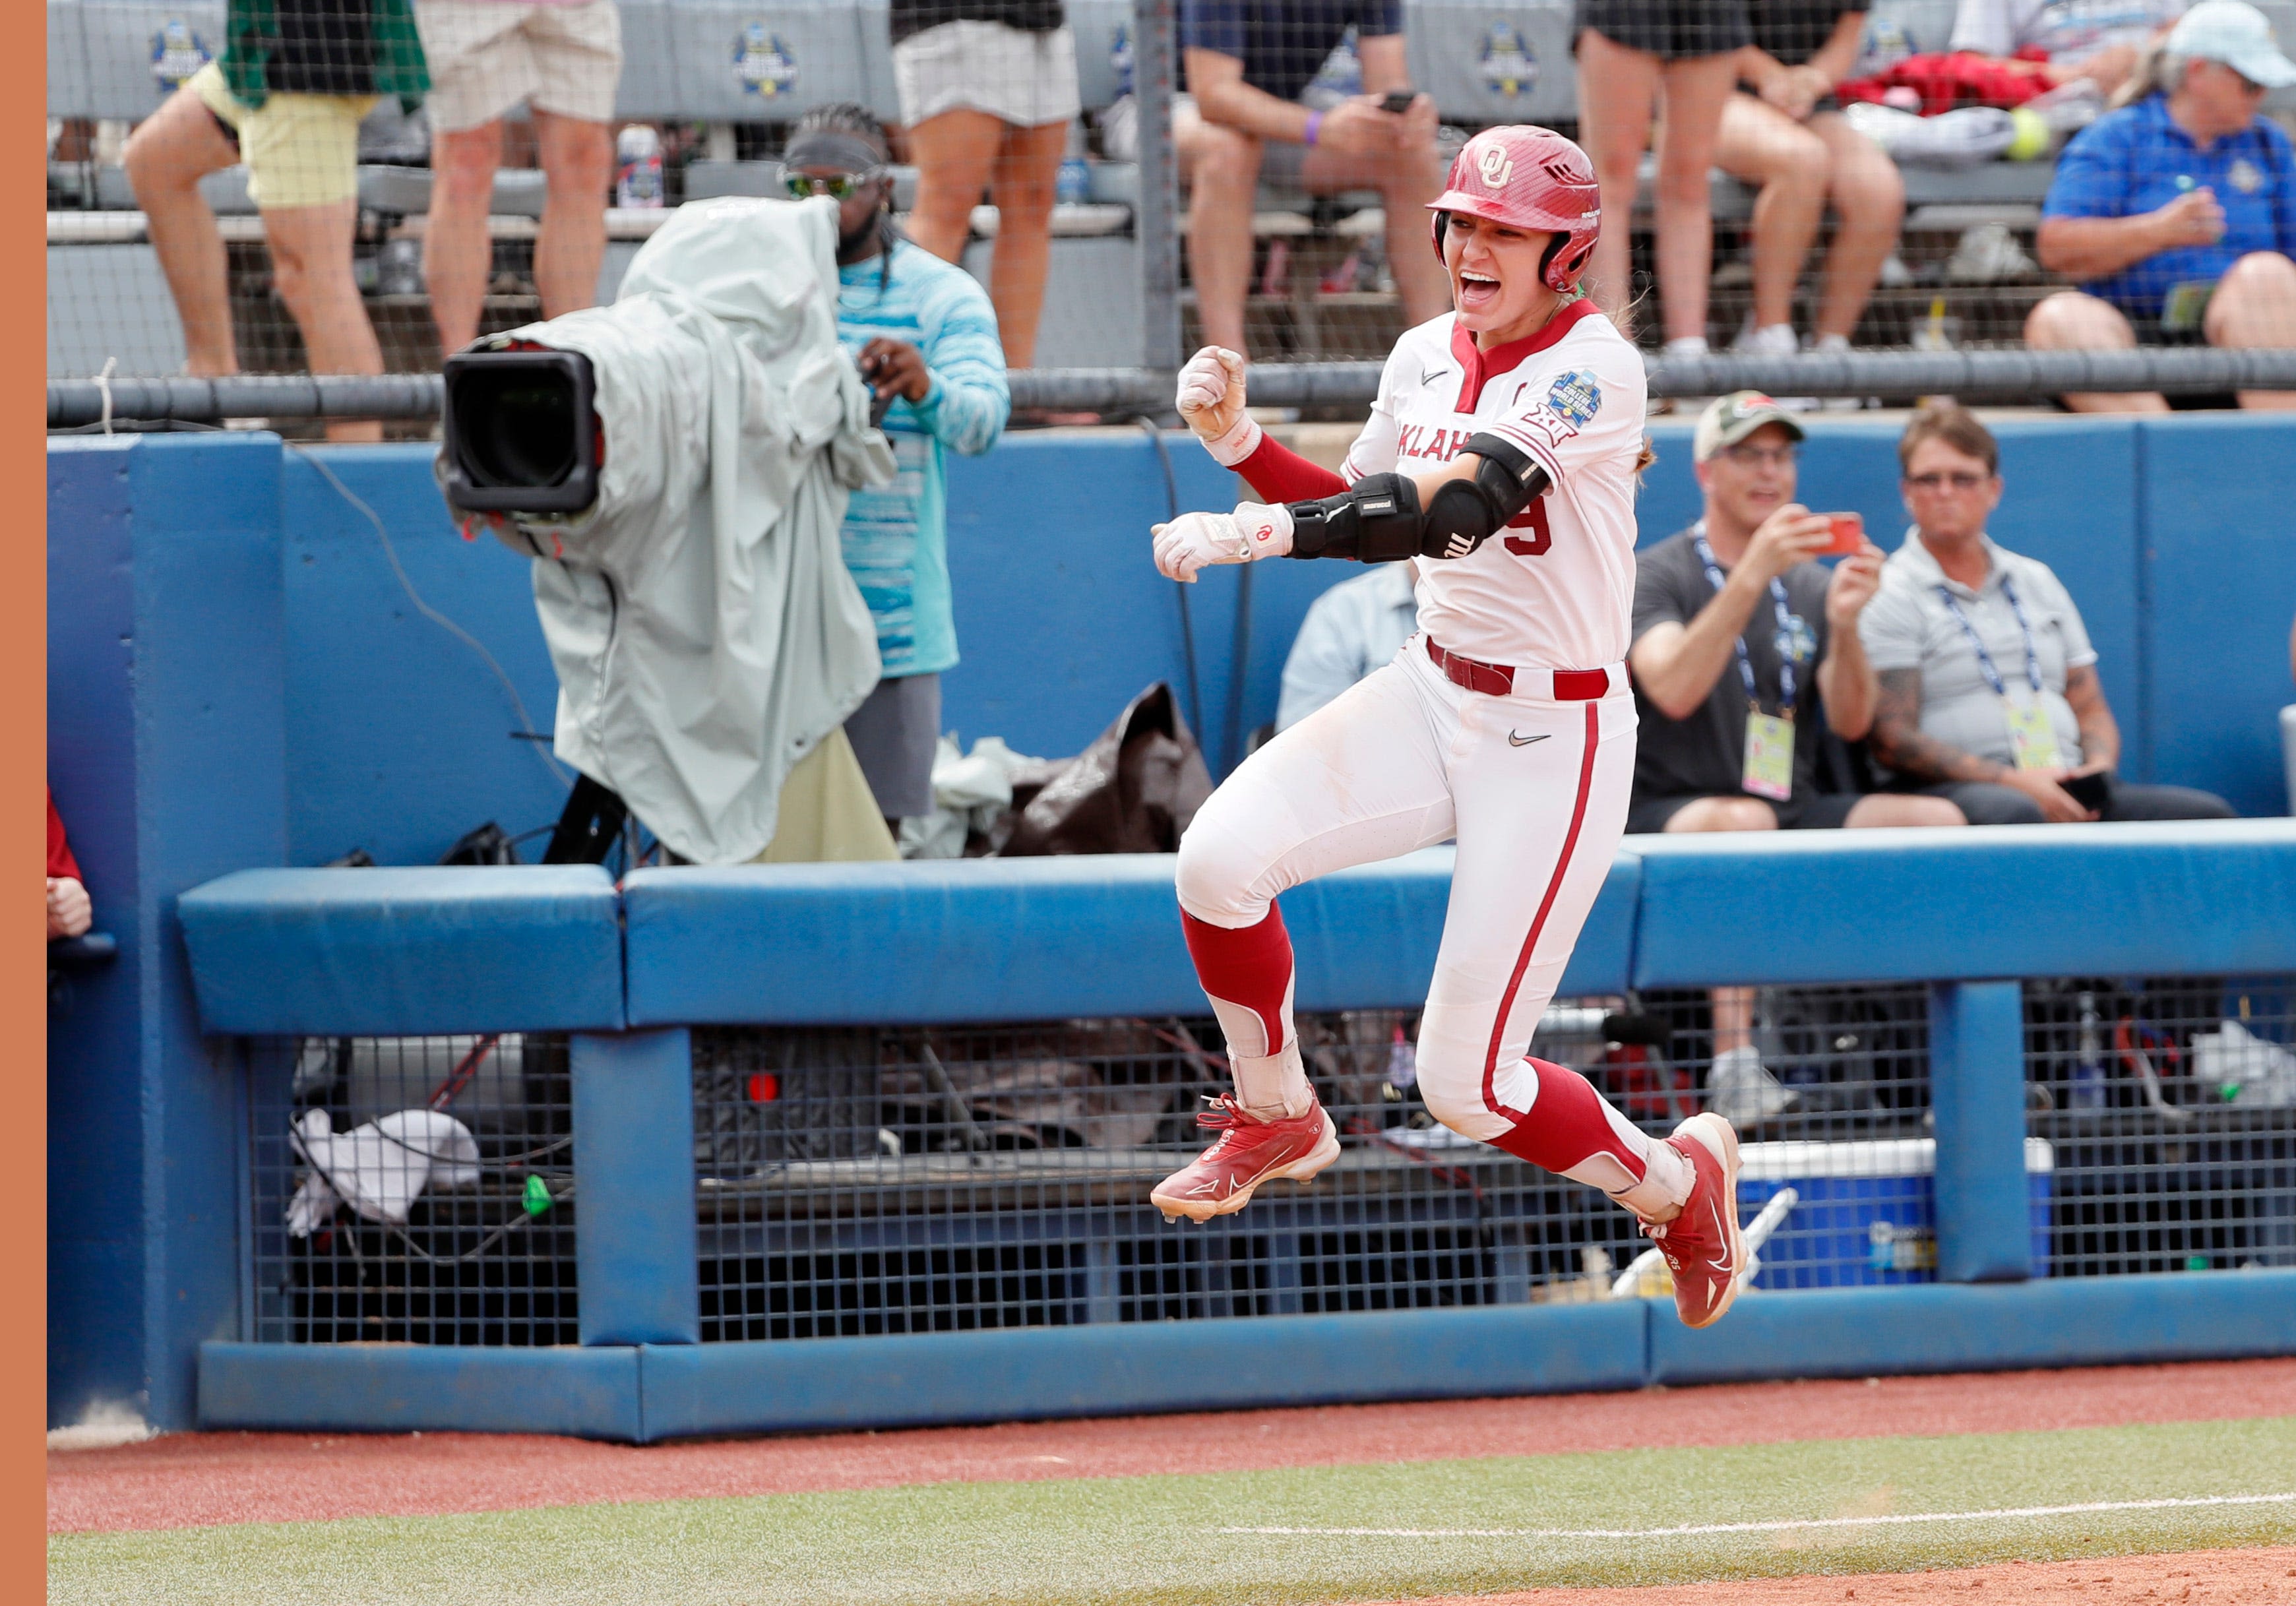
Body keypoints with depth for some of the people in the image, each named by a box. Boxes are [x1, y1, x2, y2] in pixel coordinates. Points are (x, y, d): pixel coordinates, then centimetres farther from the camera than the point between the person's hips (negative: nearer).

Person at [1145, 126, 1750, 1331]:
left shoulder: (1592, 367, -19)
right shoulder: (1425, 358, 5)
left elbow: (1456, 507, -33)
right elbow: (1365, 519, 16)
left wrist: (1260, 533, -42)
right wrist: (1239, 441, -2)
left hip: (1555, 739, -6)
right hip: (1430, 694, 6)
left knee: (1464, 1086, -6)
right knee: (1221, 857, -20)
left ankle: (1674, 1178, 24)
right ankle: (1277, 1120, 5)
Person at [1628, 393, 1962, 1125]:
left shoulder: (1810, 584, 15)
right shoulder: (1655, 576, -1)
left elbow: (1851, 722, 3)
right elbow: (1674, 690, -21)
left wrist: (1843, 624, -16)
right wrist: (1752, 576, -29)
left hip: (1795, 811, 5)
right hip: (1669, 812, -5)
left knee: (1937, 819, -19)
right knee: (1742, 820, -39)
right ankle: (1733, 1062, -43)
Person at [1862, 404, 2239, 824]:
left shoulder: (2036, 581, 25)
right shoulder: (1890, 596, 6)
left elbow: (2091, 710, 25)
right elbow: (1892, 741, -5)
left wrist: (2098, 768, 1)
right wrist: (2014, 782, -15)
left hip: (2065, 790, 6)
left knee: (2210, 814, -19)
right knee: (2012, 813, -43)